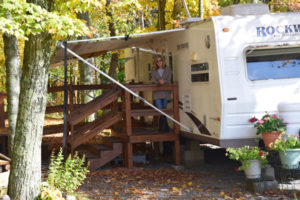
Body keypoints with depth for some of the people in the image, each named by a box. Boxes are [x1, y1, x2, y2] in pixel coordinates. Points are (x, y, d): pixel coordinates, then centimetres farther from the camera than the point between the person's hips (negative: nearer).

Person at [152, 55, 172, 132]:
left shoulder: (167, 69, 6)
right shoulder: (154, 70, 7)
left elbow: (169, 81, 1)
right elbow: (154, 81, 0)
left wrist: (164, 82, -20)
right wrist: (159, 82, -21)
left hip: (166, 92, 1)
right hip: (157, 93, -1)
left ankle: (161, 127, 17)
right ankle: (165, 127, -7)